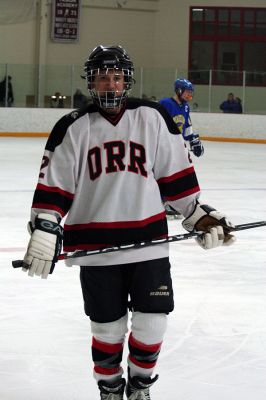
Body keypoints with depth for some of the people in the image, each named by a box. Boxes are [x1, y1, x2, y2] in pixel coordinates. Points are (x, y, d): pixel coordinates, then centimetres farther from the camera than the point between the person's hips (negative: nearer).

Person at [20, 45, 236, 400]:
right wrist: (44, 230, -9)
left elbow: (176, 174, 7)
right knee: (108, 328, 6)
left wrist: (201, 216, 4)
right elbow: (54, 185, 1)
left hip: (149, 240, 1)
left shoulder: (153, 118, 2)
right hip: (96, 247, -1)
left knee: (152, 324, 3)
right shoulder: (73, 128, 0)